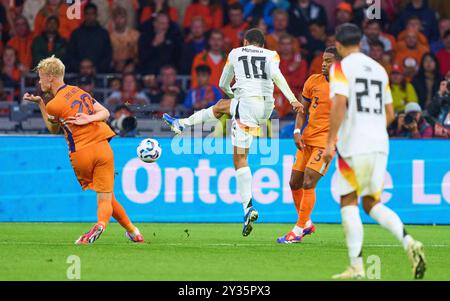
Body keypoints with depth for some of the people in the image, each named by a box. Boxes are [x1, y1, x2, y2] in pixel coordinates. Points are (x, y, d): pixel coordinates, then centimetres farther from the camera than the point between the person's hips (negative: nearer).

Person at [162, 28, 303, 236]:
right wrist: (292, 100, -16)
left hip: (247, 103, -5)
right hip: (267, 108, 5)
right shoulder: (271, 55, 14)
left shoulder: (236, 53, 15)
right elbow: (275, 74, -10)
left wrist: (233, 95, 48)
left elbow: (223, 85, 26)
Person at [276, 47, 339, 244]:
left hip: (327, 141, -6)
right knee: (294, 183, 7)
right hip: (307, 139, 6)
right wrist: (297, 132, -4)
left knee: (308, 183, -16)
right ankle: (306, 223, 27)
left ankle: (298, 231, -8)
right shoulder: (314, 81, 5)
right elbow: (303, 109, 10)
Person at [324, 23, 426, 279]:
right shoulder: (379, 69, 16)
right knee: (372, 203, 12)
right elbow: (389, 114, 19)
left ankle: (357, 266, -4)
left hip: (354, 145, -6)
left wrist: (330, 142, -14)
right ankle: (408, 242, -11)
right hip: (380, 144, 6)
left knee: (348, 202, 2)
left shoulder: (341, 68, -3)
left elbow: (339, 104, -16)